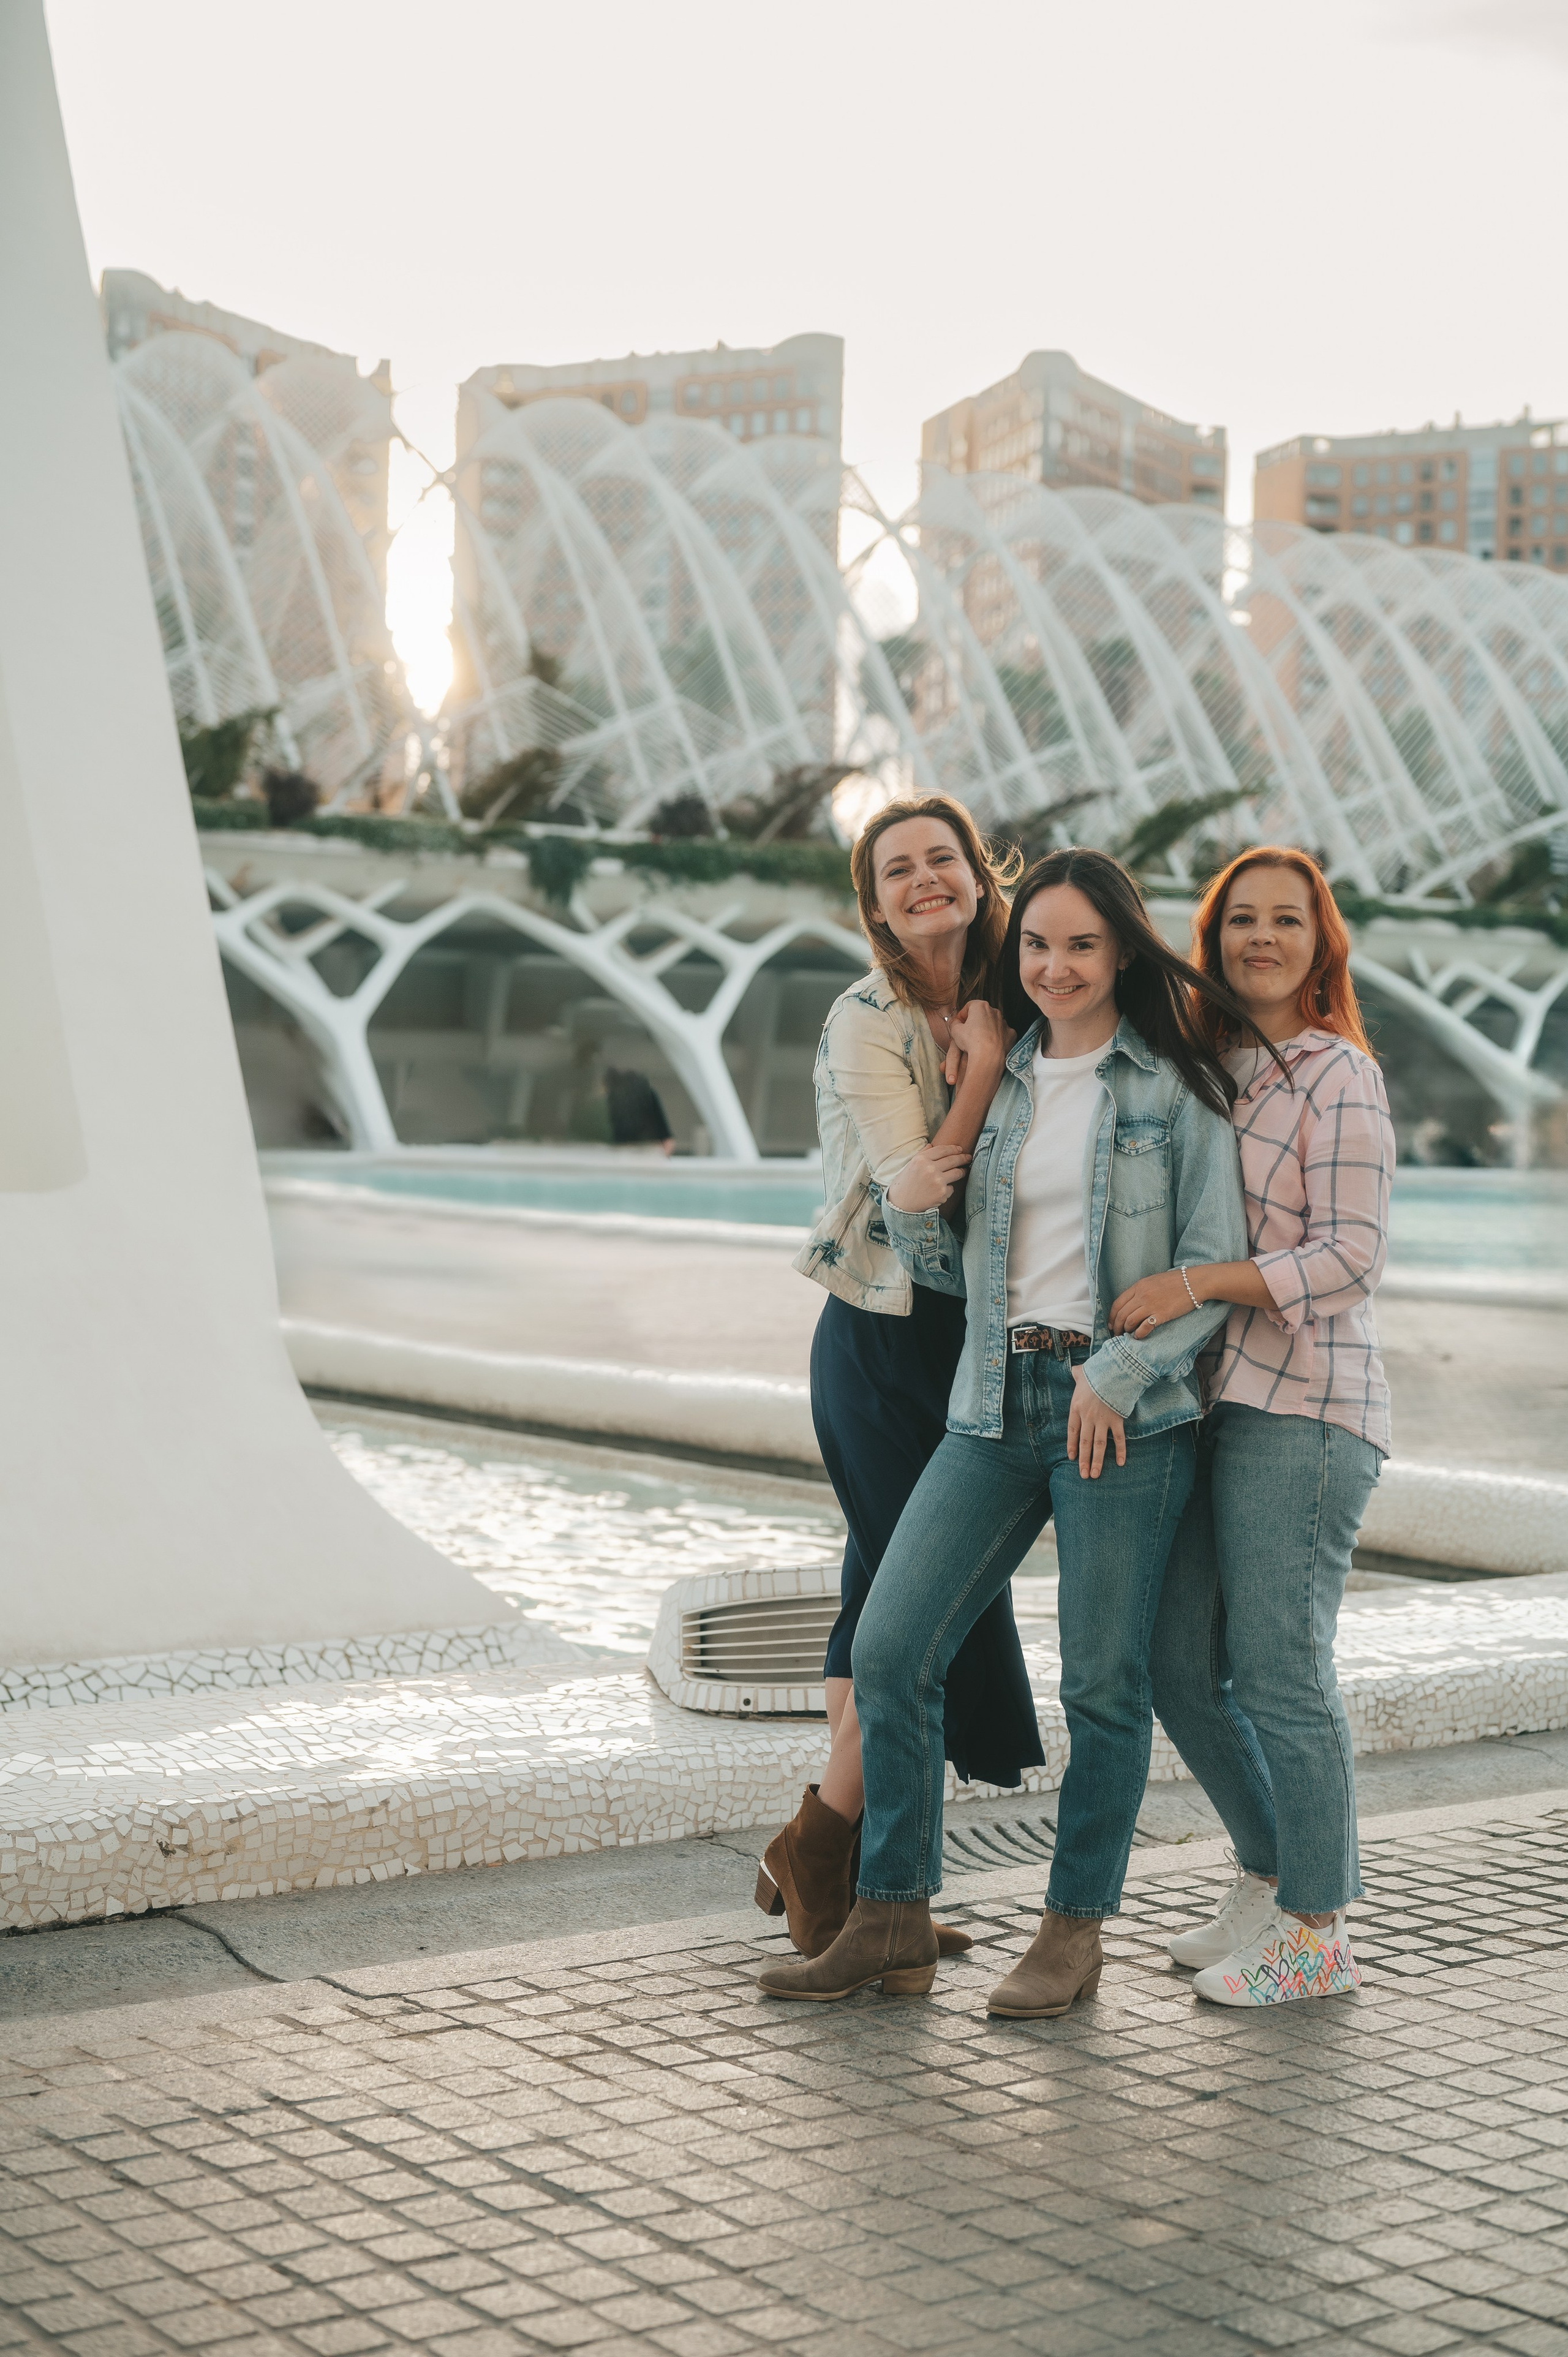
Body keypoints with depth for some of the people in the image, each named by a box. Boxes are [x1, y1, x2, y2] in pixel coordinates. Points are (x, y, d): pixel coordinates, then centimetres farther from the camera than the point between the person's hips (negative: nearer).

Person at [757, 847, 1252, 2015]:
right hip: (996, 1403, 5)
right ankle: (894, 1923, 9)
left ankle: (1075, 1930, 16)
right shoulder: (999, 1080, 13)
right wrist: (912, 1207, -3)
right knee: (890, 1649, -2)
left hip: (1127, 1411, -5)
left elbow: (1217, 1264, -5)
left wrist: (1116, 1375, -16)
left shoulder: (1179, 1087, -1)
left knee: (1104, 1680, 2)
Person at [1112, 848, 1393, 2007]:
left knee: (1280, 1671, -4)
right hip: (1213, 1399, 8)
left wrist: (1193, 1286, -21)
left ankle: (1321, 1933, 10)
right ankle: (1271, 1878, 30)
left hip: (1303, 1407, -8)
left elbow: (1353, 1254, -14)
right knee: (1183, 1666, 11)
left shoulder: (1338, 1074, -7)